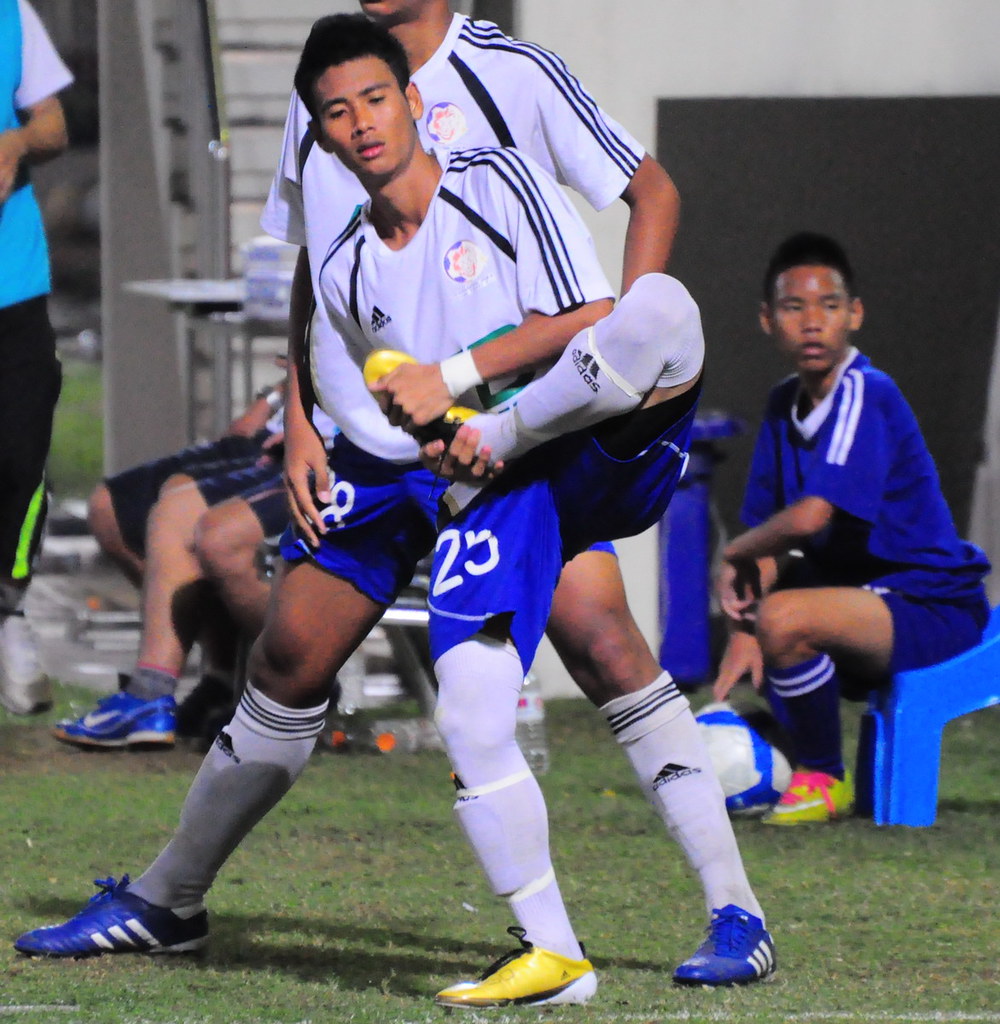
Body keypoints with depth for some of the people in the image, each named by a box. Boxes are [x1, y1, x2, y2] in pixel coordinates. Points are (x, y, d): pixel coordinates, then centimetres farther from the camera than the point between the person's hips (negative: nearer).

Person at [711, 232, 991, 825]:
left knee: (783, 619, -32)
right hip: (864, 595, 10)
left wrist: (735, 556, -13)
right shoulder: (785, 404, 6)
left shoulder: (868, 395, -20)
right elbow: (766, 541, 6)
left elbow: (809, 516, -32)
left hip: (933, 609, -10)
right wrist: (742, 628, -10)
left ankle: (825, 781, -10)